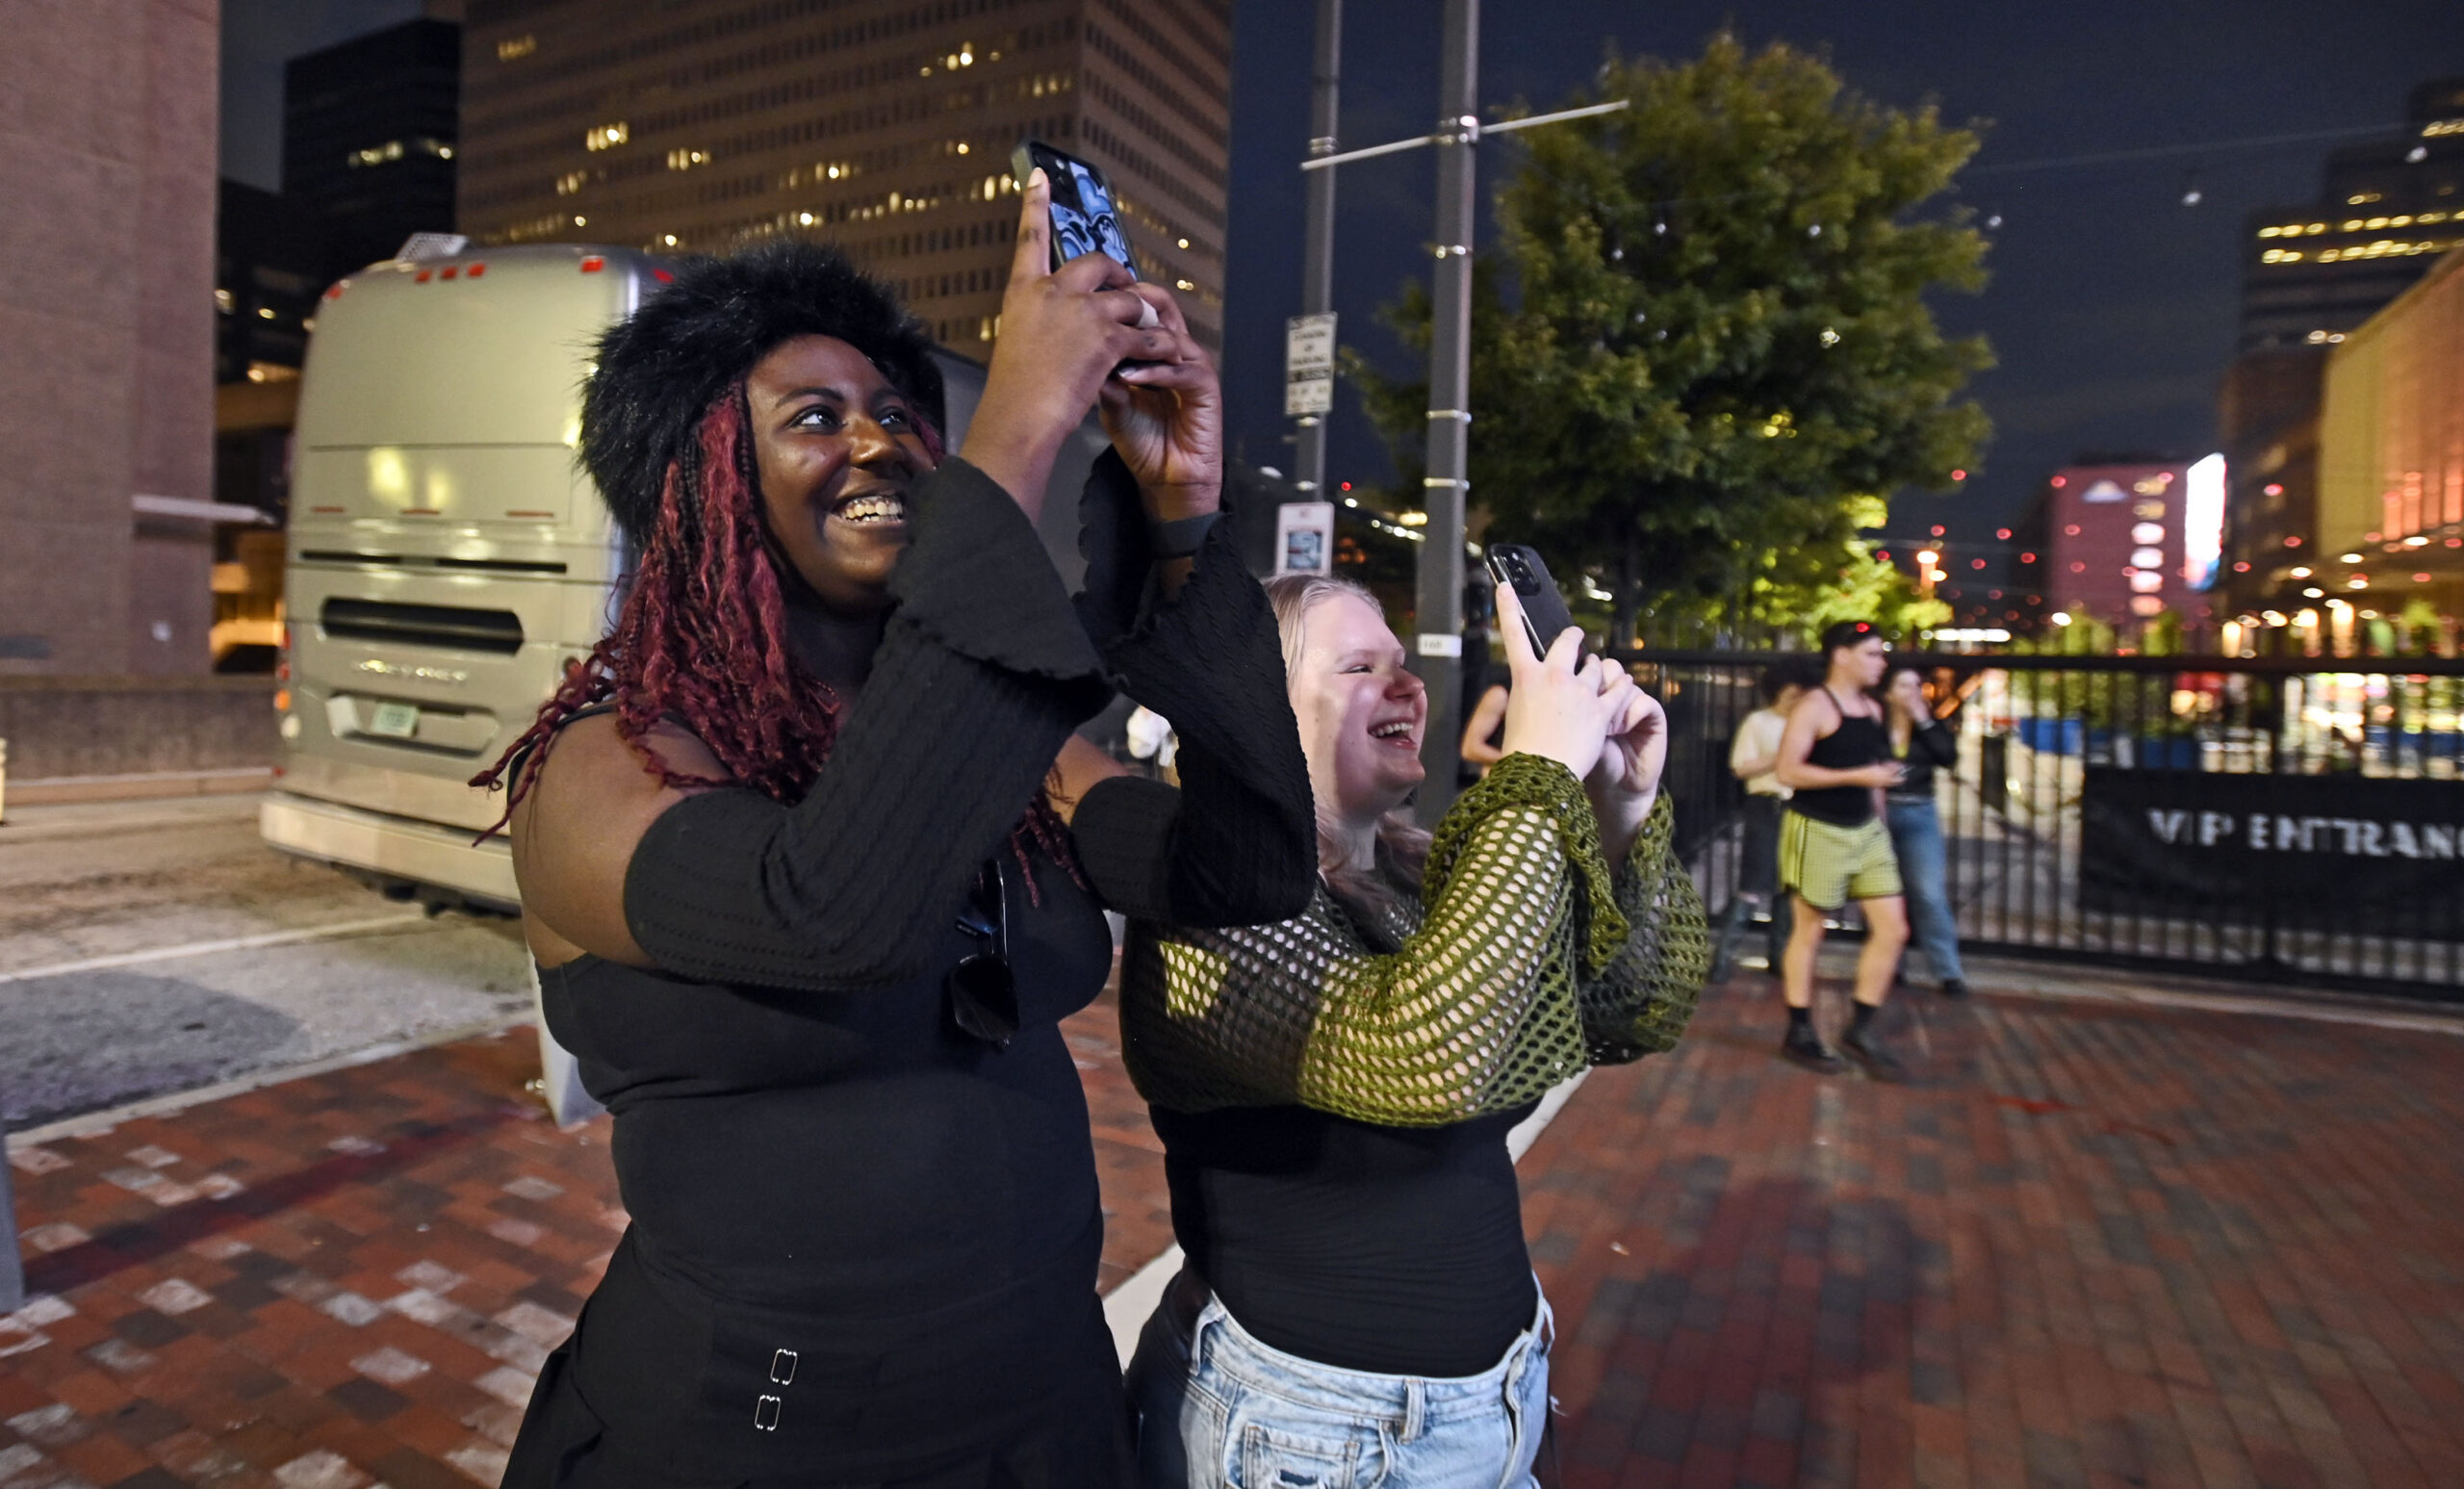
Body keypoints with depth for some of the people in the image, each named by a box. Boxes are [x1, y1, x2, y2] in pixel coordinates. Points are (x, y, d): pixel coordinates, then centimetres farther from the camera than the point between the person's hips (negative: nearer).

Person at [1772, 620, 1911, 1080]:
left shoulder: (1872, 709, 13)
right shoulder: (1814, 706, -12)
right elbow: (1787, 771, -19)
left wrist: (1879, 821, 20)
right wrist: (1858, 776, -21)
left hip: (1866, 830, 8)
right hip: (1817, 830, -8)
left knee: (1892, 929, 3)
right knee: (1809, 931, 2)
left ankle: (1863, 1030, 16)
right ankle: (1800, 1033, 15)